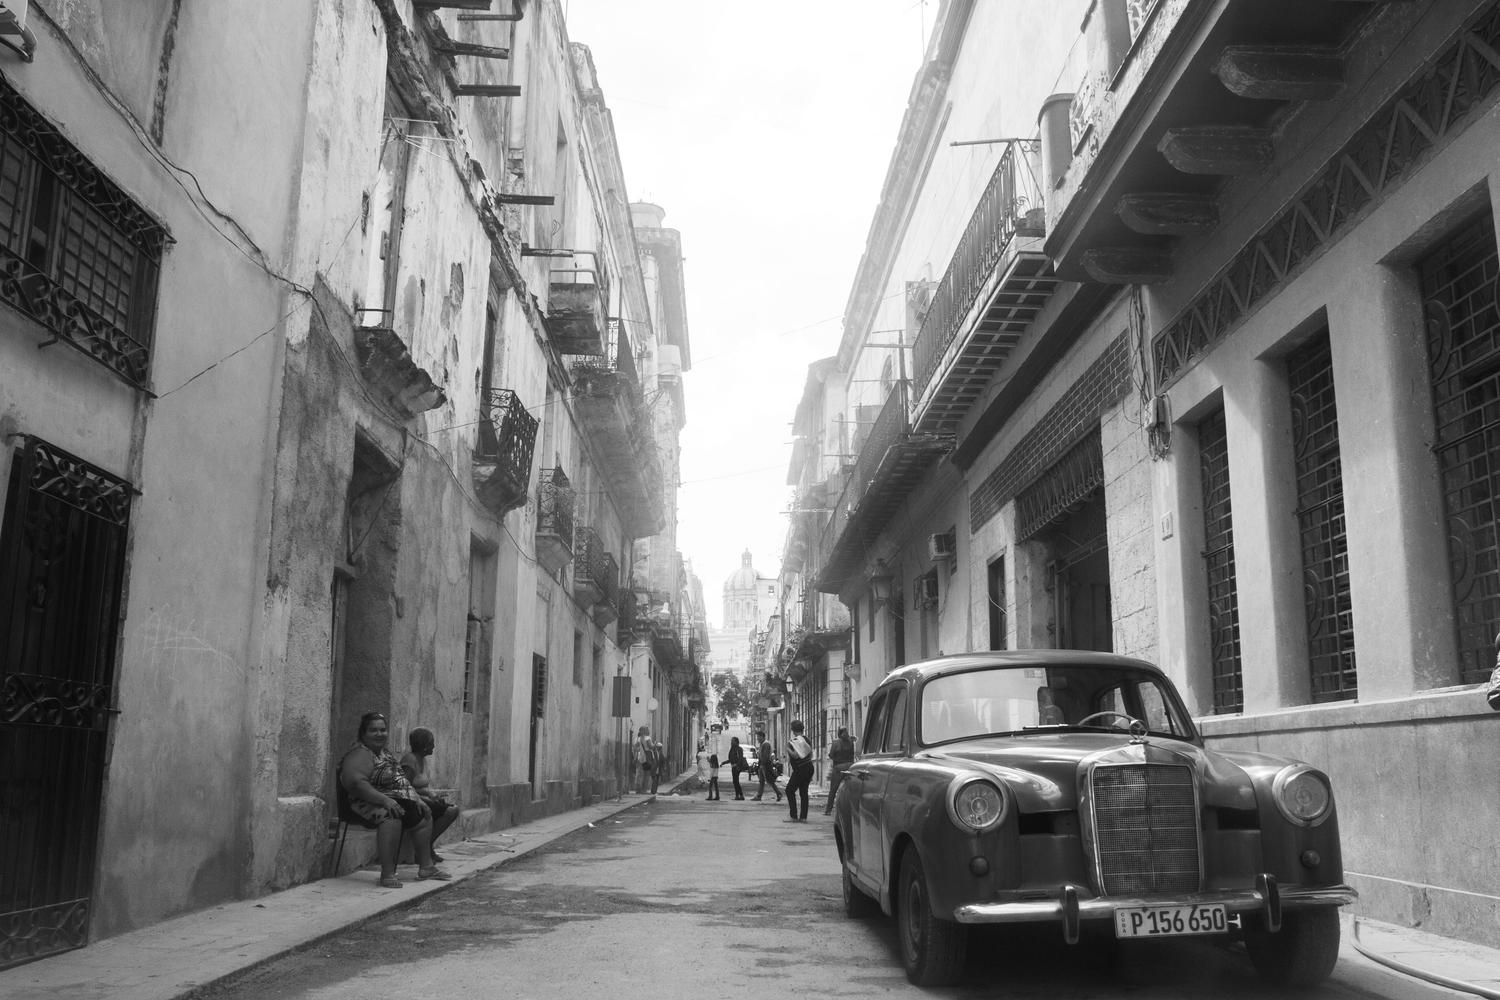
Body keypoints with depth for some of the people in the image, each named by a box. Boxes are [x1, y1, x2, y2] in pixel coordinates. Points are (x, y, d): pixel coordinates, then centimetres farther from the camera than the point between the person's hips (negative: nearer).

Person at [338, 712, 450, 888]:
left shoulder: (386, 754, 17)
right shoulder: (359, 754, -14)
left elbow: (400, 780, 24)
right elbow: (356, 783, -29)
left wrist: (416, 799, 9)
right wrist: (385, 800, -35)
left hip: (394, 801, 10)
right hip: (371, 804, -10)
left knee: (425, 816, 13)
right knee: (391, 818, -37)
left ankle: (426, 866, 21)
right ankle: (387, 875, -36)